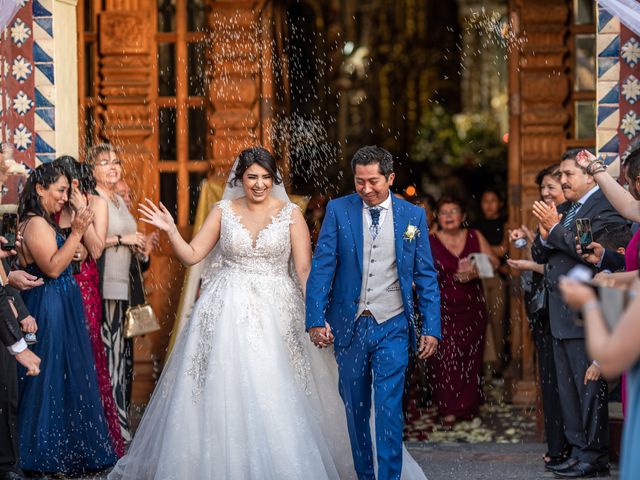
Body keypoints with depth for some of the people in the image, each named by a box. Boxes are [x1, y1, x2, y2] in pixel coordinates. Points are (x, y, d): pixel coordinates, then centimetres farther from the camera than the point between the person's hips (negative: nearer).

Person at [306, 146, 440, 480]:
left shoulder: (413, 215, 3)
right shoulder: (338, 210, 1)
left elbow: (426, 275, 4)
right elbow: (321, 267, -3)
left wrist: (432, 327, -2)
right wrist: (316, 319, -12)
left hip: (392, 327, -1)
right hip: (349, 325, 1)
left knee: (389, 408, -10)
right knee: (355, 409, 10)